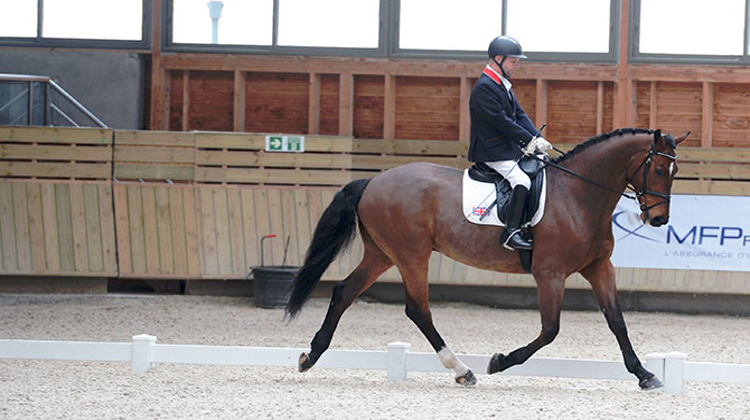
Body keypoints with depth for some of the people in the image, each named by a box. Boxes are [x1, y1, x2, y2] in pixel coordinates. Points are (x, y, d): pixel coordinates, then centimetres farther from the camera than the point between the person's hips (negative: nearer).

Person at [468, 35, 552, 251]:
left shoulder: (502, 84, 15)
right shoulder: (484, 88, -17)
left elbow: (519, 114, 14)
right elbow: (503, 122, -21)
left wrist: (536, 138, -1)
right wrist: (530, 141, -18)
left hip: (511, 149, 11)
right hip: (493, 153, -11)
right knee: (522, 181, -27)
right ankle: (511, 233, -29)